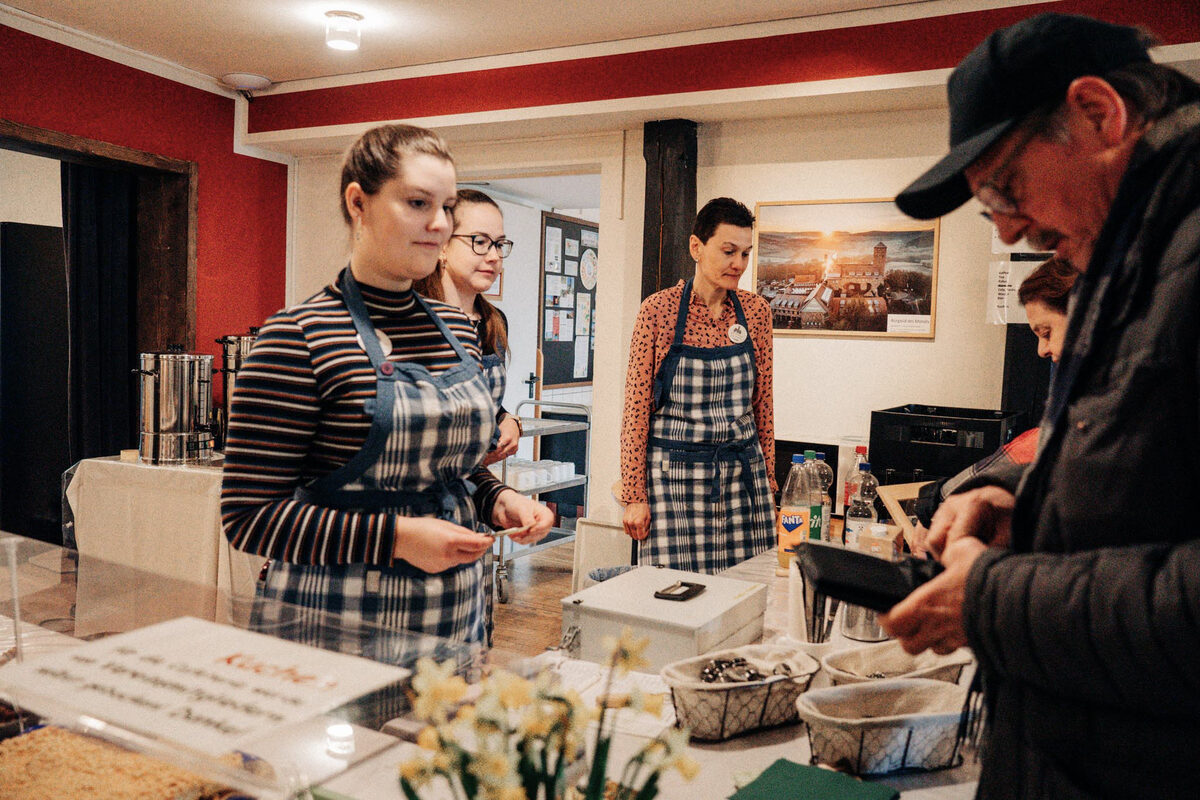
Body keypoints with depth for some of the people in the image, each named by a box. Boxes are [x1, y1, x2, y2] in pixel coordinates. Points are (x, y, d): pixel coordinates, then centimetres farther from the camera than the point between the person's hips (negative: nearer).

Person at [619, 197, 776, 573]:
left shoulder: (756, 311, 6)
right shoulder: (658, 310, -5)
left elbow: (763, 402, 12)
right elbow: (636, 409, -5)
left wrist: (768, 481, 10)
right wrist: (634, 496, -7)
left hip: (744, 471, 4)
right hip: (675, 473, -3)